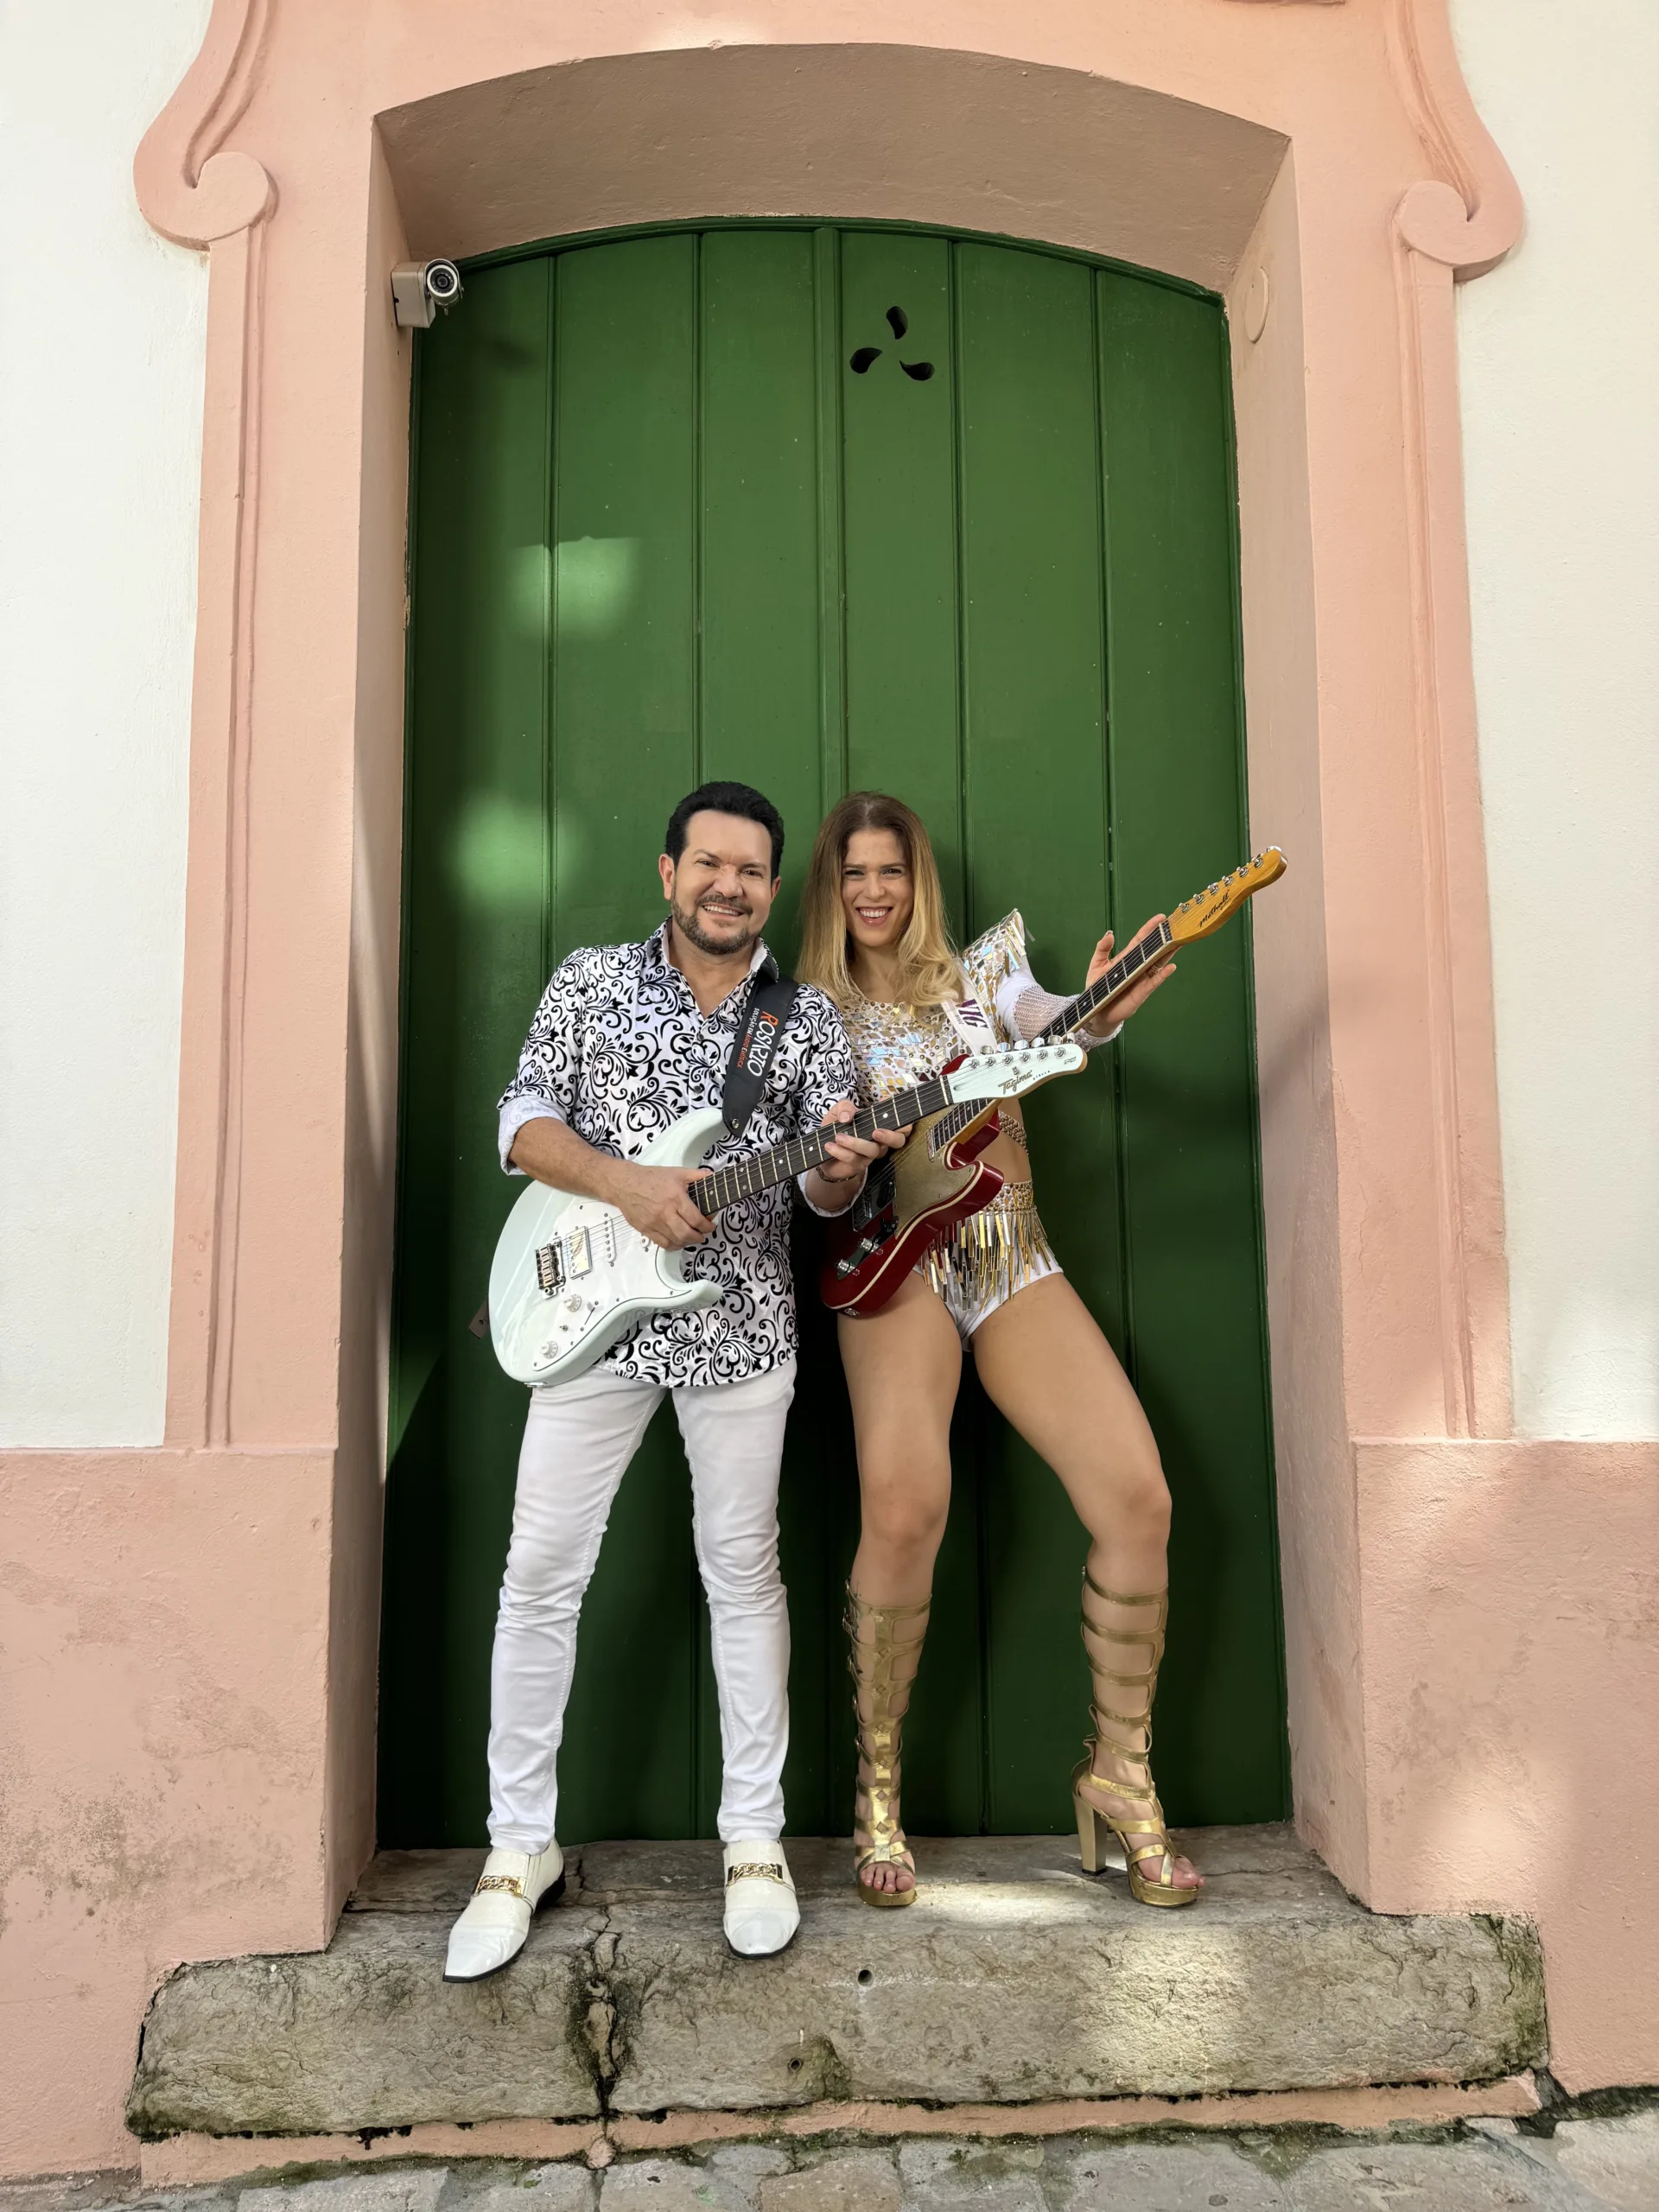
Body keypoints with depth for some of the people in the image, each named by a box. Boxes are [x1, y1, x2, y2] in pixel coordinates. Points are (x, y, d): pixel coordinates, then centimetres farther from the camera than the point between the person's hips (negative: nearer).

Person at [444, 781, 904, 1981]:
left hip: (741, 1327, 0)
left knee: (744, 1575, 9)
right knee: (541, 1576, 3)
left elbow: (827, 1188, 1)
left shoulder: (810, 1018, 4)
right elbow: (524, 1119, -1)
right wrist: (624, 1182, -17)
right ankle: (520, 1848, 20)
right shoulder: (591, 980, 4)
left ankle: (756, 1838, 24)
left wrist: (843, 1165, -22)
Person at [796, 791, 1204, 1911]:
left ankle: (1120, 1768, 8)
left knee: (1138, 1497, -13)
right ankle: (878, 1785, -3)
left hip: (1010, 1260, 3)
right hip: (894, 1260, -2)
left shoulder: (982, 970, 14)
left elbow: (1047, 1029, -5)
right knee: (904, 1508, -26)